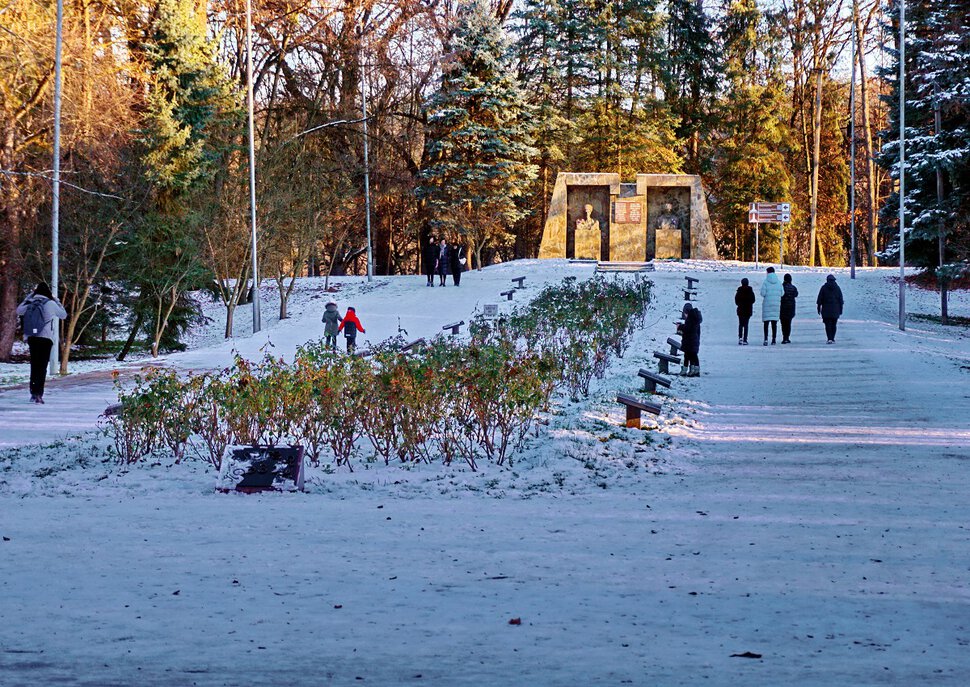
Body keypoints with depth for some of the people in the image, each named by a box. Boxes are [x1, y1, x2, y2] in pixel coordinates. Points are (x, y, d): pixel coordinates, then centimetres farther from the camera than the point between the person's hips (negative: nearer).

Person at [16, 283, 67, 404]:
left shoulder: (30, 304, 4)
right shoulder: (50, 304, -5)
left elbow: (19, 310, 24)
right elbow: (64, 315, 9)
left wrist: (29, 296, 22)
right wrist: (56, 300, 17)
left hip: (31, 338, 4)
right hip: (45, 338, -4)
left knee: (34, 365, 14)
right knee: (42, 367, -2)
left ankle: (33, 393, 14)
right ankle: (38, 394, -11)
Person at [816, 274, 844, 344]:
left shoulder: (824, 288, -1)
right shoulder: (837, 288, 5)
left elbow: (820, 299, -1)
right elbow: (840, 300, 6)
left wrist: (819, 308, 5)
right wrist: (840, 309, 11)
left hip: (826, 309, -2)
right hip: (835, 310, 2)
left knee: (828, 324, -3)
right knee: (834, 325, 10)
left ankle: (829, 339, -15)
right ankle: (832, 339, 10)